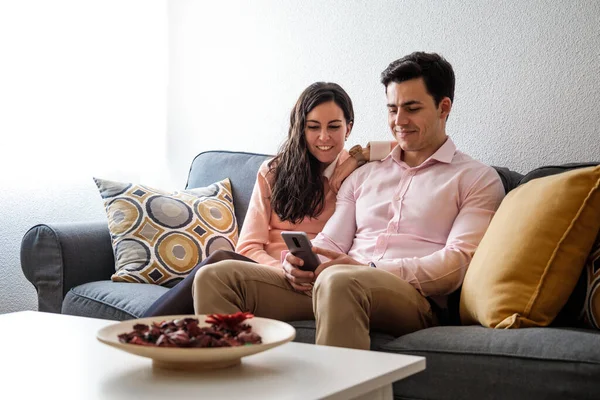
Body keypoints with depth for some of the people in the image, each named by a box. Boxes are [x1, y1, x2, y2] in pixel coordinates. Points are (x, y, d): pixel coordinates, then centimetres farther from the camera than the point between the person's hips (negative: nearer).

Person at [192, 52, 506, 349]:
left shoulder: (478, 179, 11)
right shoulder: (364, 175, 29)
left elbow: (457, 262, -4)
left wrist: (369, 269, -16)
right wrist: (300, 264, -5)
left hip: (412, 296, -5)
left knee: (339, 280, -42)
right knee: (217, 276, -14)